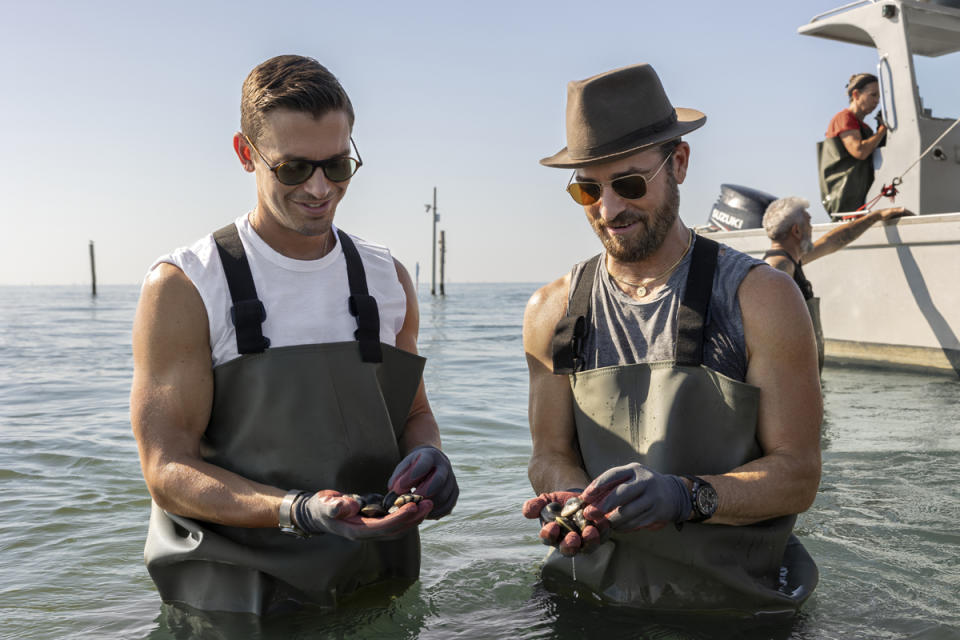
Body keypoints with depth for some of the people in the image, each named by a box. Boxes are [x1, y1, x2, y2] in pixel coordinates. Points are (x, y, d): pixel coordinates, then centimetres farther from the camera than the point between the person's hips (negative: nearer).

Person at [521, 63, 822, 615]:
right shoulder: (552, 312, 5)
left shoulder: (762, 299, -7)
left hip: (735, 598, -1)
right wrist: (573, 500, -16)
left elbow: (798, 474, -7)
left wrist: (685, 496, -25)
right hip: (594, 587, 2)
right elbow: (551, 454, 8)